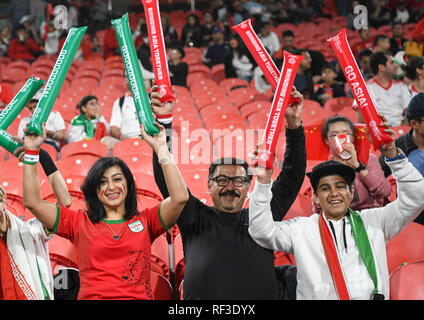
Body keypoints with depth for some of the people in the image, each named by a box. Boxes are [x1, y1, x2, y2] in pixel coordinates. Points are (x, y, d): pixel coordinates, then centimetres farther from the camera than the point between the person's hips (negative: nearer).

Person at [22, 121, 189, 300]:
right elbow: (33, 203, 11)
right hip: (91, 296, -1)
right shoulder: (79, 223, 15)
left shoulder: (145, 221, 14)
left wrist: (161, 149, 2)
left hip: (138, 296, 1)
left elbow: (180, 198, 1)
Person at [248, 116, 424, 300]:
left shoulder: (372, 221, 15)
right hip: (319, 296, -2)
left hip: (373, 295, 2)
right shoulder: (301, 229, 13)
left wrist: (393, 155, 2)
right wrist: (263, 182, 0)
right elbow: (262, 231, 6)